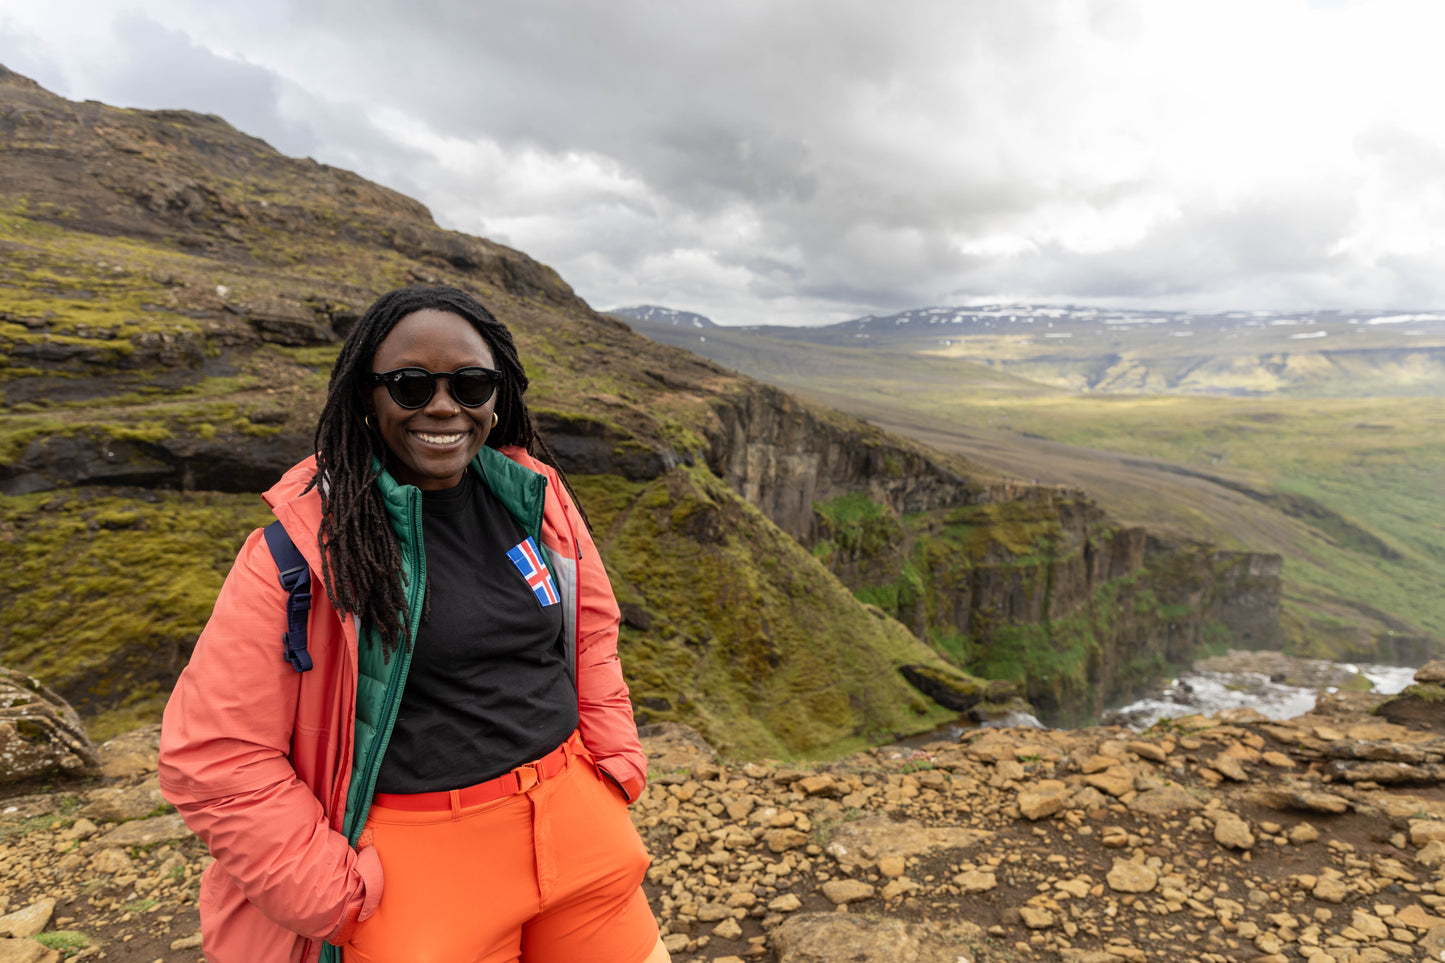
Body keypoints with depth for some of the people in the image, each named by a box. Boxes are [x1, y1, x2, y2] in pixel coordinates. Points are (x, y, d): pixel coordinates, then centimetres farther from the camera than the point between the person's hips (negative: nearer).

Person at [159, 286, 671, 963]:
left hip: (575, 823, 5)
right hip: (423, 857, -4)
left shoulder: (536, 494, 0)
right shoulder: (308, 541, -13)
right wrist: (340, 897, -10)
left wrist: (615, 766, 6)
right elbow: (213, 756, -11)